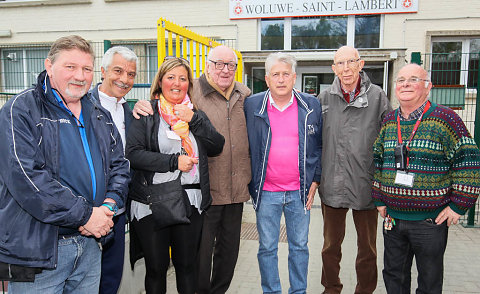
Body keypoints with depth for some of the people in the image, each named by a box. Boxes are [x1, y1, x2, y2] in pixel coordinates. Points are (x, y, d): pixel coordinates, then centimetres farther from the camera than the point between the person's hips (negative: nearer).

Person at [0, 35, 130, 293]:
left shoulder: (100, 115, 11)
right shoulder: (21, 110, -9)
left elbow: (119, 165, 13)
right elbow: (25, 177, -21)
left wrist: (109, 205, -6)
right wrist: (85, 214, -19)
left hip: (90, 245, 6)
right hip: (37, 250, -6)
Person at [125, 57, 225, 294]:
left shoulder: (195, 114, 12)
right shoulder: (145, 113, 2)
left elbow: (217, 147, 1)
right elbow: (133, 154, -9)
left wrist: (194, 120, -10)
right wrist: (174, 161, -15)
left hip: (190, 201, 3)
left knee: (187, 265, 13)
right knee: (156, 267, 9)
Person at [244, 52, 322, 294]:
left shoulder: (312, 106, 1)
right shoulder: (252, 106, -2)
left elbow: (319, 146, 7)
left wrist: (315, 181, 2)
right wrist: (250, 184, 0)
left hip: (300, 192, 1)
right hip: (266, 192, -1)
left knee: (299, 246, 15)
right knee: (267, 247, 11)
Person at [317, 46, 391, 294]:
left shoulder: (377, 96, -3)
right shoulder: (324, 98, 2)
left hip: (366, 186, -1)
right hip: (332, 185, 1)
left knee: (367, 248, 14)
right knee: (331, 245, 17)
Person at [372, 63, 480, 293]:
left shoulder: (444, 118, -9)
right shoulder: (388, 122, 6)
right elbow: (377, 162, 12)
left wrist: (458, 206, -11)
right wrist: (379, 199, 8)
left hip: (431, 220, -4)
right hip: (392, 217, 4)